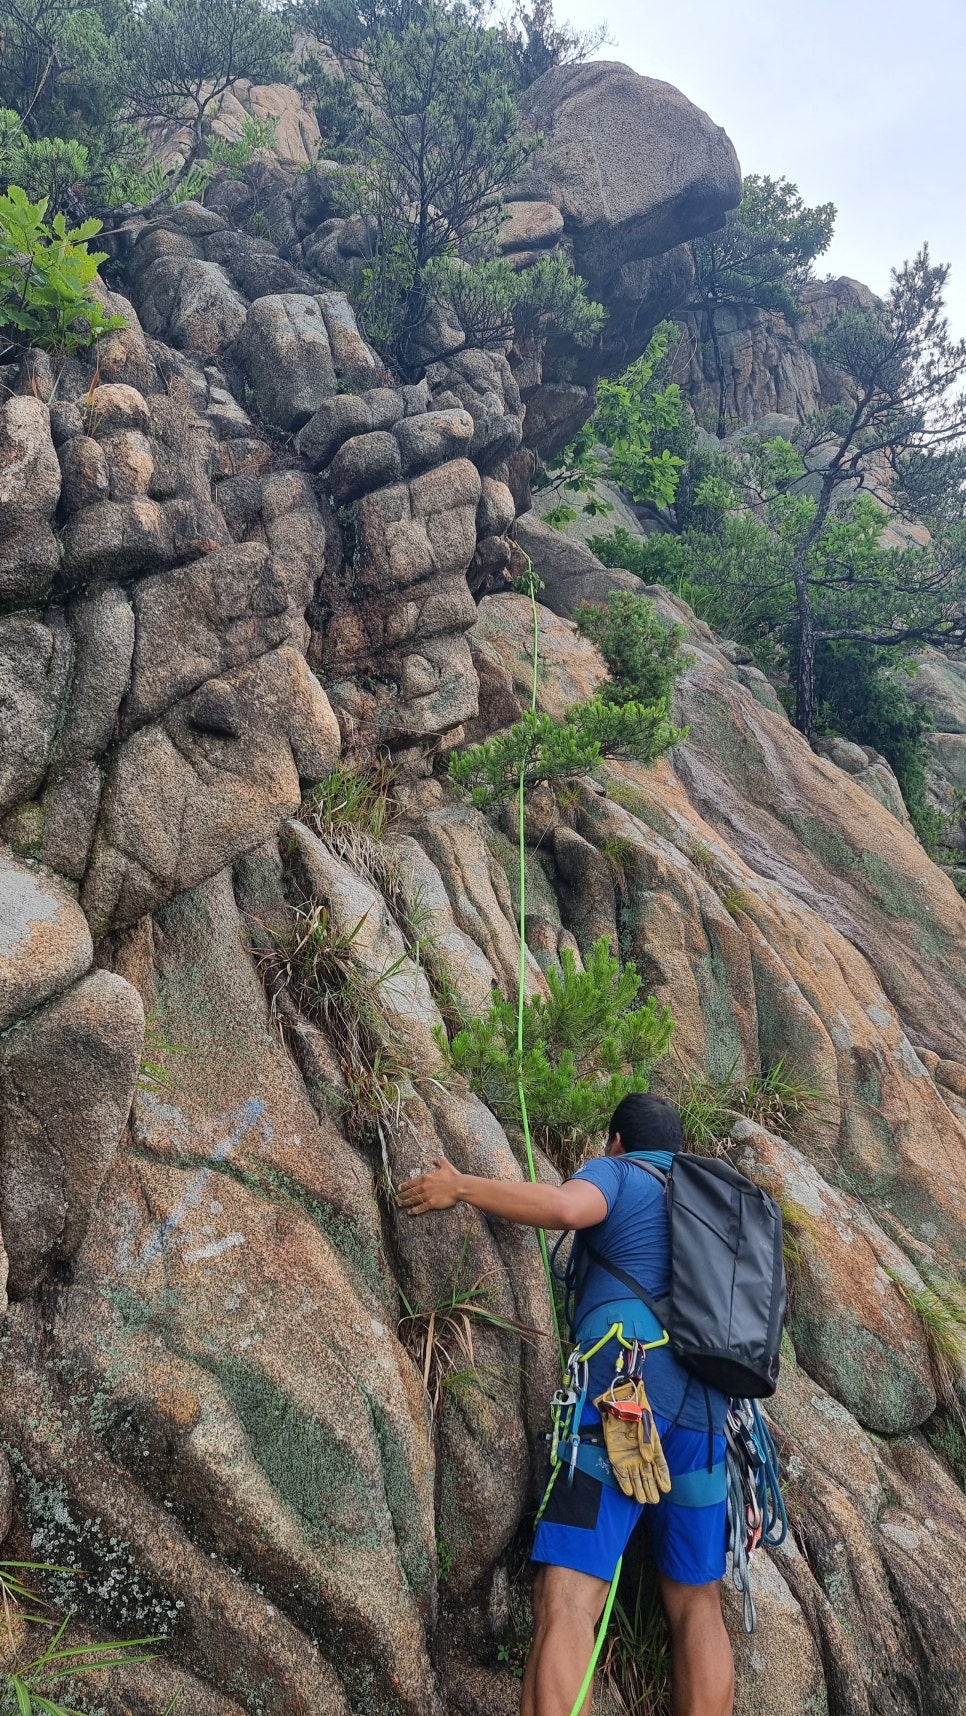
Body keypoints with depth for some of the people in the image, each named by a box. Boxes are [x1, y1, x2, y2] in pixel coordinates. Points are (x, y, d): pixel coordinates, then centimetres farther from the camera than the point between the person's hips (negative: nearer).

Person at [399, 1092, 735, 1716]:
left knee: (566, 1600, -11)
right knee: (697, 1603, 14)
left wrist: (461, 1187, -4)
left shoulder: (616, 1172, 10)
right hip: (706, 1408, 6)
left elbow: (566, 1207, -13)